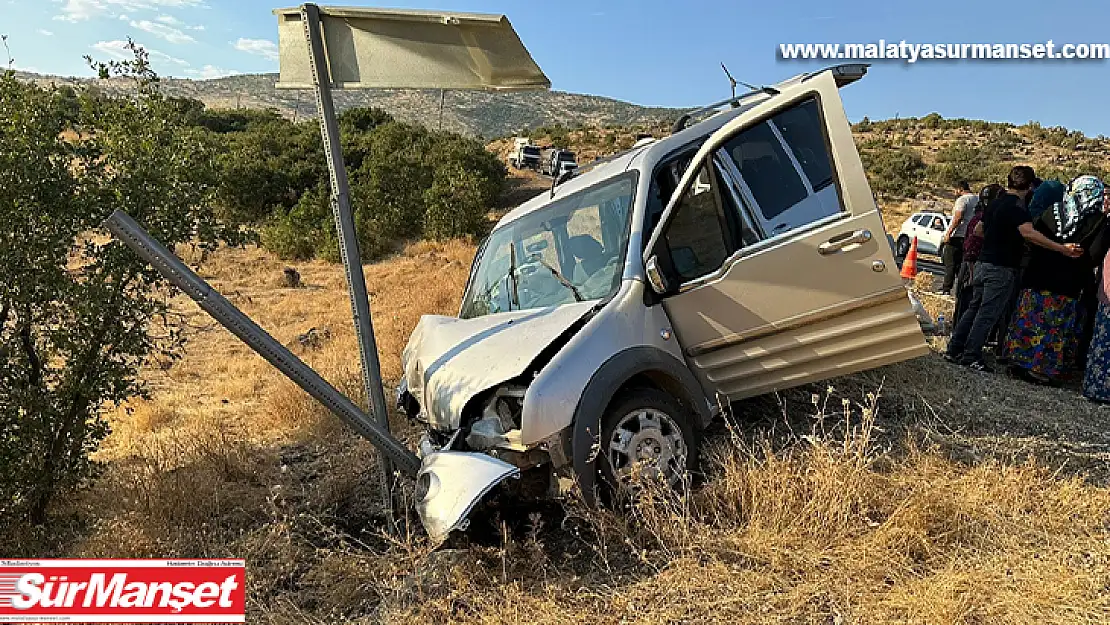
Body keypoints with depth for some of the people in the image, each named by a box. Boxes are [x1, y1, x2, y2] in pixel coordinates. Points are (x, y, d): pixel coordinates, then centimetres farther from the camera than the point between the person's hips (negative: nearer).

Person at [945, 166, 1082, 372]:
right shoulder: (1017, 207, -15)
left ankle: (954, 350, 15)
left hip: (983, 263, 8)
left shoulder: (995, 203, 11)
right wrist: (1063, 249, -32)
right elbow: (1028, 233, -30)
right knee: (988, 314, -3)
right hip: (1001, 268, -8)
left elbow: (978, 229, 24)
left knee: (974, 308, 14)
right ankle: (971, 356, 0)